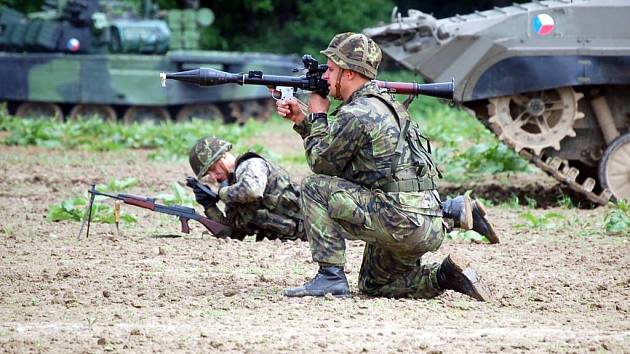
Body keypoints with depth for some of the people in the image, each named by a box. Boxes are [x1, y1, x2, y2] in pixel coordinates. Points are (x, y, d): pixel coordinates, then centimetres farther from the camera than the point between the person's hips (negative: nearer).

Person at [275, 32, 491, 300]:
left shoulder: (355, 114, -13)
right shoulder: (380, 103, 19)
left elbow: (321, 162, -2)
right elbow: (329, 149, 28)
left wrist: (318, 116, 10)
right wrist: (300, 119, 21)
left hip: (401, 222, -10)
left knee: (315, 187, -5)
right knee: (372, 286, 27)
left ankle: (330, 276, -6)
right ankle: (445, 276, 9)